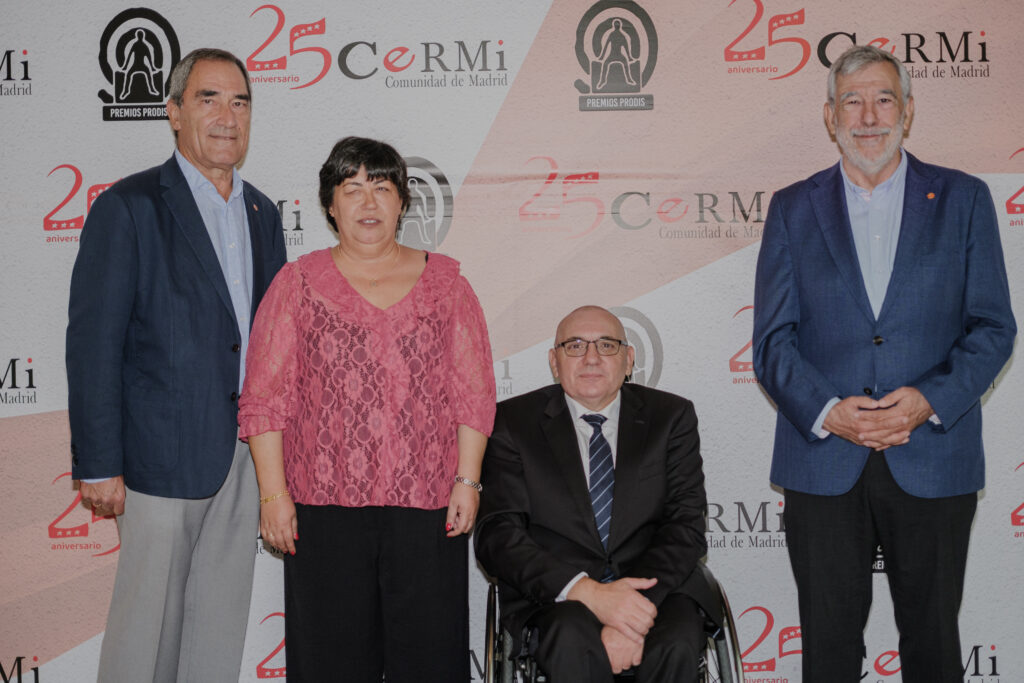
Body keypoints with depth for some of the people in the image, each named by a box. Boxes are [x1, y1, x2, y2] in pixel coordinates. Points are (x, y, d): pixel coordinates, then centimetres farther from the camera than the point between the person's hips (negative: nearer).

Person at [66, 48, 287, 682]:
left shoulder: (262, 213, 12)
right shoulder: (130, 207, -7)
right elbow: (93, 340, -10)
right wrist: (98, 463, -14)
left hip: (246, 456, 6)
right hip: (167, 452, -6)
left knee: (221, 626, 14)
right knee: (148, 627, 4)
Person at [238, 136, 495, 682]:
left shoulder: (444, 282, 8)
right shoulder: (299, 283, 5)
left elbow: (473, 390, 5)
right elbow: (264, 397, 1)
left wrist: (467, 479, -2)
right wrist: (273, 493, -5)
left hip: (426, 504, 1)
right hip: (324, 505, 0)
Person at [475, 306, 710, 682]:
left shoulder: (671, 417, 8)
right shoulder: (514, 422, 3)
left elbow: (686, 526, -1)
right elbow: (497, 536, -6)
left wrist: (639, 606, -19)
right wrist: (586, 591, -21)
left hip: (656, 584, 2)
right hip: (554, 596, -1)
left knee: (675, 646, -30)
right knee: (573, 641, -34)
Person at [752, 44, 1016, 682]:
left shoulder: (964, 199, 6)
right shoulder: (792, 209, 7)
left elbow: (994, 326, 2)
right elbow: (773, 339, 2)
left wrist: (929, 400, -15)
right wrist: (827, 410, -15)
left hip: (933, 460, 0)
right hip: (822, 461, 0)